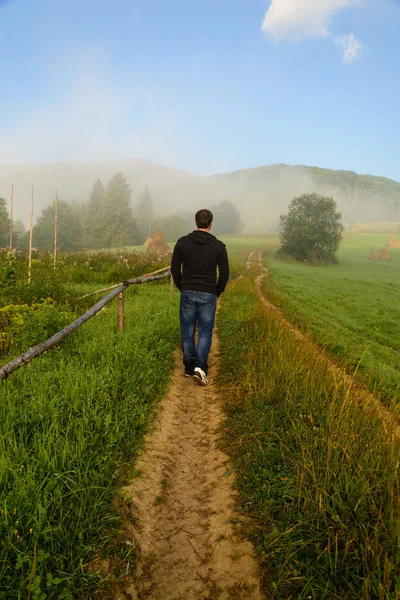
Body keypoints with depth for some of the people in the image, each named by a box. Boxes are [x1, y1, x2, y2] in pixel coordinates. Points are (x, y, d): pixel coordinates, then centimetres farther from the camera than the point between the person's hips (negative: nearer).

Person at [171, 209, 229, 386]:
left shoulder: (182, 242, -2)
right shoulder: (219, 246, -5)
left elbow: (174, 269, 1)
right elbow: (224, 273, -4)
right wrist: (217, 292, 11)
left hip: (188, 294, 1)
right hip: (208, 296, -1)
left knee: (187, 331, 13)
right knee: (205, 332, 6)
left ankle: (189, 367, 21)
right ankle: (200, 367, -10)